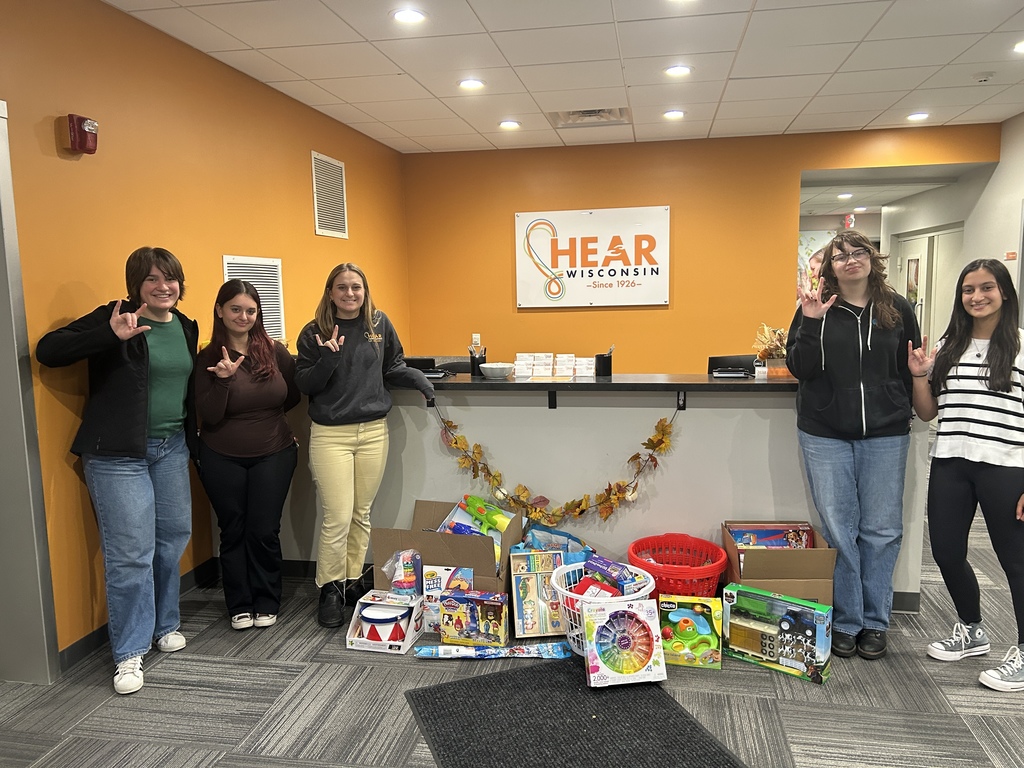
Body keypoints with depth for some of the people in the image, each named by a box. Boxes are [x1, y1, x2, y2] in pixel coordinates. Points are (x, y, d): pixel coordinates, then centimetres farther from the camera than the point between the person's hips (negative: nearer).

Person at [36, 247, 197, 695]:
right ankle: (130, 653, 10)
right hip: (118, 453, -6)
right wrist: (111, 335, -30)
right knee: (130, 552, -4)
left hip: (171, 447, 6)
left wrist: (192, 439, 15)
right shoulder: (115, 318, -10)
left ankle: (165, 625, 32)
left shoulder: (186, 327, 9)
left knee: (173, 538, 13)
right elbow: (47, 351, -17)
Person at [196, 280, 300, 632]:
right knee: (233, 531, 10)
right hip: (223, 460, 0)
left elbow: (293, 394, 9)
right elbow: (208, 416, -13)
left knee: (264, 531, 4)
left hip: (273, 456, 0)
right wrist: (223, 379, -25)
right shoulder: (208, 359, -7)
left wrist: (267, 416, 3)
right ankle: (239, 606, 24)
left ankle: (267, 603, 21)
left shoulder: (275, 351, -5)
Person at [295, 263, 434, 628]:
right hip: (331, 435, -3)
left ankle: (352, 582, 28)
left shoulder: (380, 324, 4)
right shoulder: (314, 332, -3)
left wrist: (419, 380, -3)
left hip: (373, 432, 3)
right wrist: (326, 359, -19)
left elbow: (393, 367, 14)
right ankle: (329, 591, 15)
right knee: (338, 519, -4)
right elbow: (304, 385, -3)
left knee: (362, 515, 12)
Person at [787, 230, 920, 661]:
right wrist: (810, 323, -17)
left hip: (886, 435, 1)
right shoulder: (817, 308, 1)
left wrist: (903, 412, 3)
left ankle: (875, 622, 22)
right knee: (838, 529, 4)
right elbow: (800, 369, -7)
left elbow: (911, 368, 12)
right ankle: (847, 622, 18)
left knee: (882, 529, 7)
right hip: (825, 435, -1)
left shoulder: (897, 309, 5)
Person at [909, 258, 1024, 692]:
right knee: (946, 552, 13)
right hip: (949, 465, 5)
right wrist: (919, 375, -4)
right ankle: (971, 631, 37)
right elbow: (927, 413, 13)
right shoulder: (947, 347, 10)